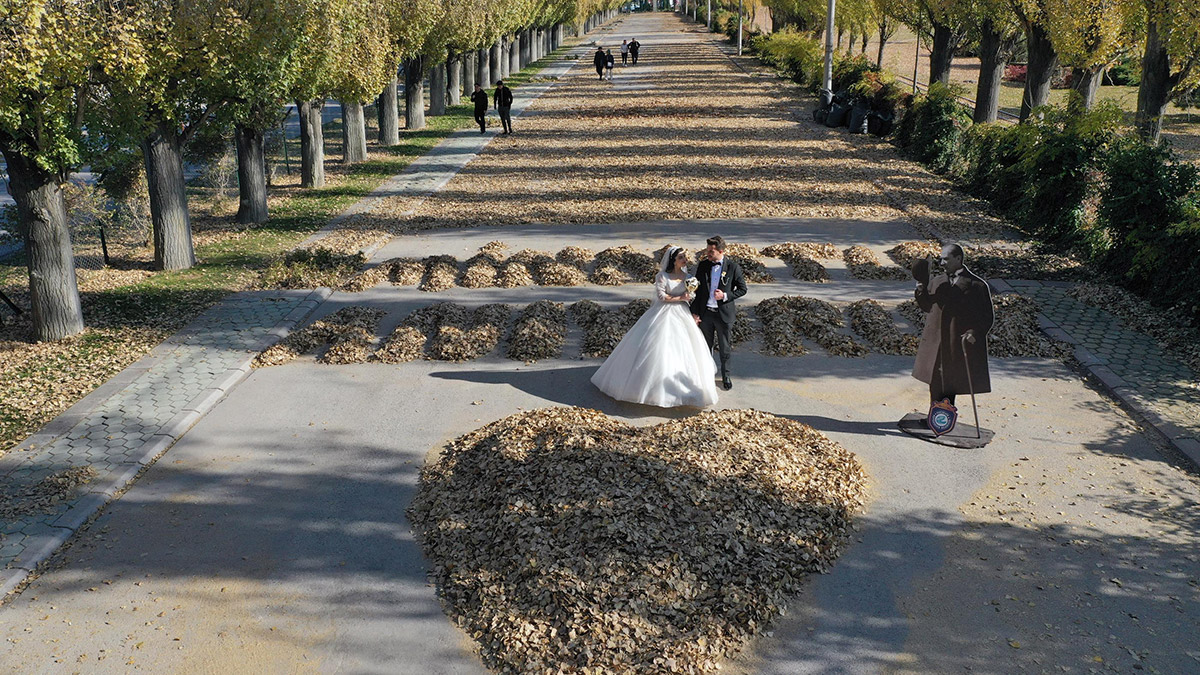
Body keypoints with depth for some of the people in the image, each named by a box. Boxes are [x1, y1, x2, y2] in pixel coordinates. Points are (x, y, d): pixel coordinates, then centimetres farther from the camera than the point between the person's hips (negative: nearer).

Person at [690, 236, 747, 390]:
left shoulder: (733, 267, -7)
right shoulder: (702, 266, 0)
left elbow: (742, 289, -1)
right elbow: (697, 290, 6)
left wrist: (725, 296, -16)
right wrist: (695, 312, 1)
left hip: (724, 313, -2)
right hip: (705, 313, 2)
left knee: (725, 348, 9)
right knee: (706, 347, 14)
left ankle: (726, 376, 27)